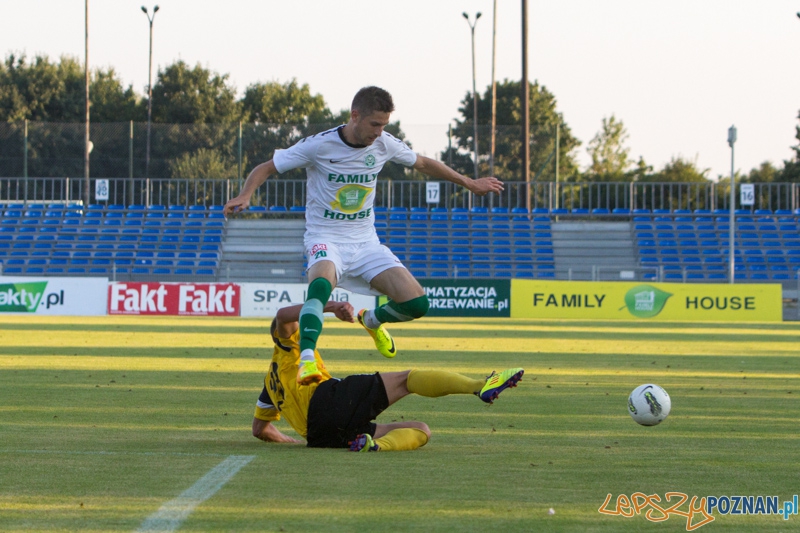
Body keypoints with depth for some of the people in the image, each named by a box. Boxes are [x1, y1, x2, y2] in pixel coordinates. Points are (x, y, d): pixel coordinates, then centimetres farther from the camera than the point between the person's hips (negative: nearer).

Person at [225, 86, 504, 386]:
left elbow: (423, 164, 20)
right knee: (322, 283, -40)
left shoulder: (384, 145, 0)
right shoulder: (319, 146, -13)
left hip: (366, 241, 5)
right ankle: (307, 359, -46)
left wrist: (469, 183, 28)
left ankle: (373, 320, 25)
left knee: (417, 304, -9)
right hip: (326, 239, -5)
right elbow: (265, 169, -7)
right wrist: (245, 195, -27)